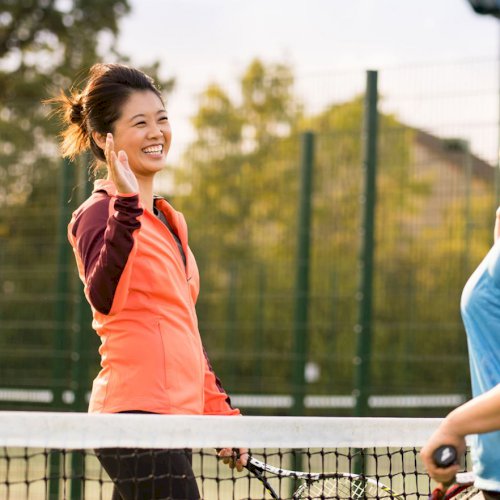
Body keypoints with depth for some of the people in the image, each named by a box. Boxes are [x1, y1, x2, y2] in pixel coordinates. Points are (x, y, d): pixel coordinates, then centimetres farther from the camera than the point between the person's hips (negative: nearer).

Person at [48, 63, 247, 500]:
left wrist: (221, 413, 22)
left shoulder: (170, 221, 20)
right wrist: (125, 204, -36)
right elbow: (103, 297, -27)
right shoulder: (98, 213, -7)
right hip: (137, 414, -9)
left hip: (177, 417, 9)